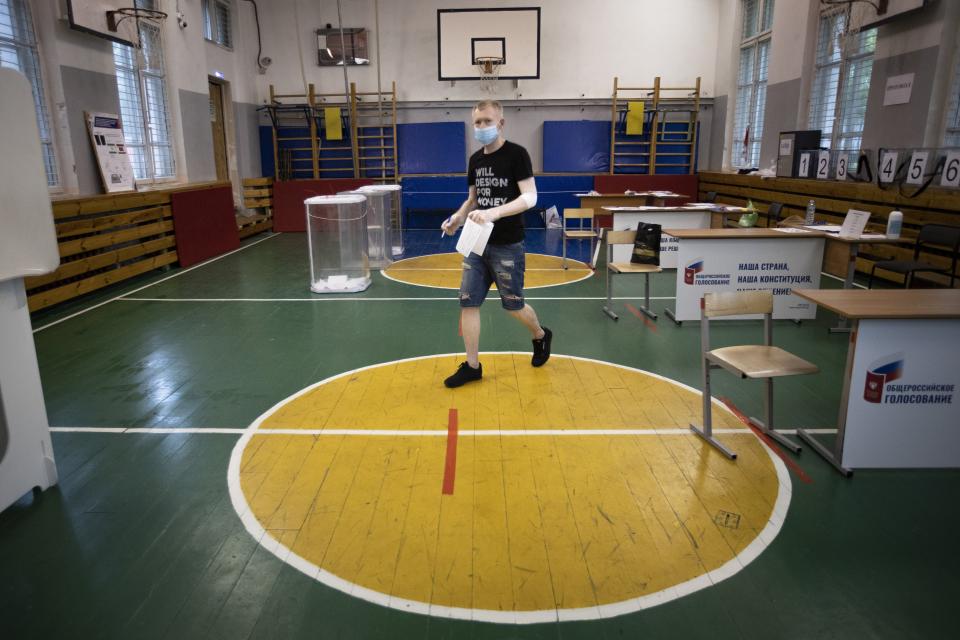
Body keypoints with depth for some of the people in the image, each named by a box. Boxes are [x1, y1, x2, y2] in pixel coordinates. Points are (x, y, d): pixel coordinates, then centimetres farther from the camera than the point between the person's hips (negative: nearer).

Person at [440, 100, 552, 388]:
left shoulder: (517, 154, -10)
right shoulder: (475, 159, 10)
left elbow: (530, 197, -19)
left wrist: (495, 212, -32)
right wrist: (458, 218, 0)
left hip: (507, 246, -6)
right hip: (477, 243, 6)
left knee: (513, 304, 6)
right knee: (468, 303, 2)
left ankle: (541, 336, 37)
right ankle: (472, 366, 12)